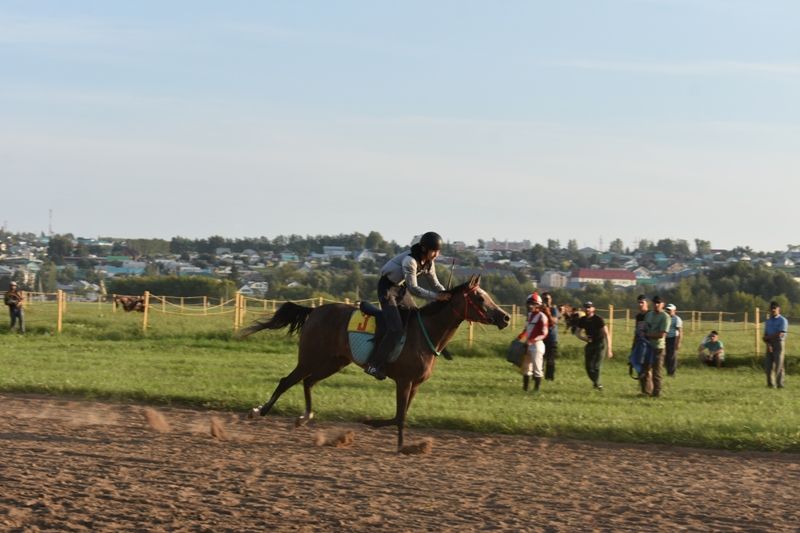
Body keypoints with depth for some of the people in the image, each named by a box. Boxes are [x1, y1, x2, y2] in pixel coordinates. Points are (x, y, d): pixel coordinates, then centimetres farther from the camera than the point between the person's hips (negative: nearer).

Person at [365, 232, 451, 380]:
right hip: (388, 288, -9)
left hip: (401, 289, 9)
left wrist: (446, 294, -17)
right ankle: (373, 365, -16)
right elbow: (413, 288, -33)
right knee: (396, 329, -19)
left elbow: (435, 283, 1)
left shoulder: (429, 262, -6)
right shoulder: (410, 260, -31)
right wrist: (436, 296, -38)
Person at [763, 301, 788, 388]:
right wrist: (768, 344, -10)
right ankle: (770, 383, 8)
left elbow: (780, 334, -13)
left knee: (778, 364, -7)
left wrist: (768, 337, -4)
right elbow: (765, 335, 10)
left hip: (779, 343, -5)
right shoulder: (768, 321, 15)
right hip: (770, 345, 5)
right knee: (768, 364, 1)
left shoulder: (782, 320, -4)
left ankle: (780, 383, -5)